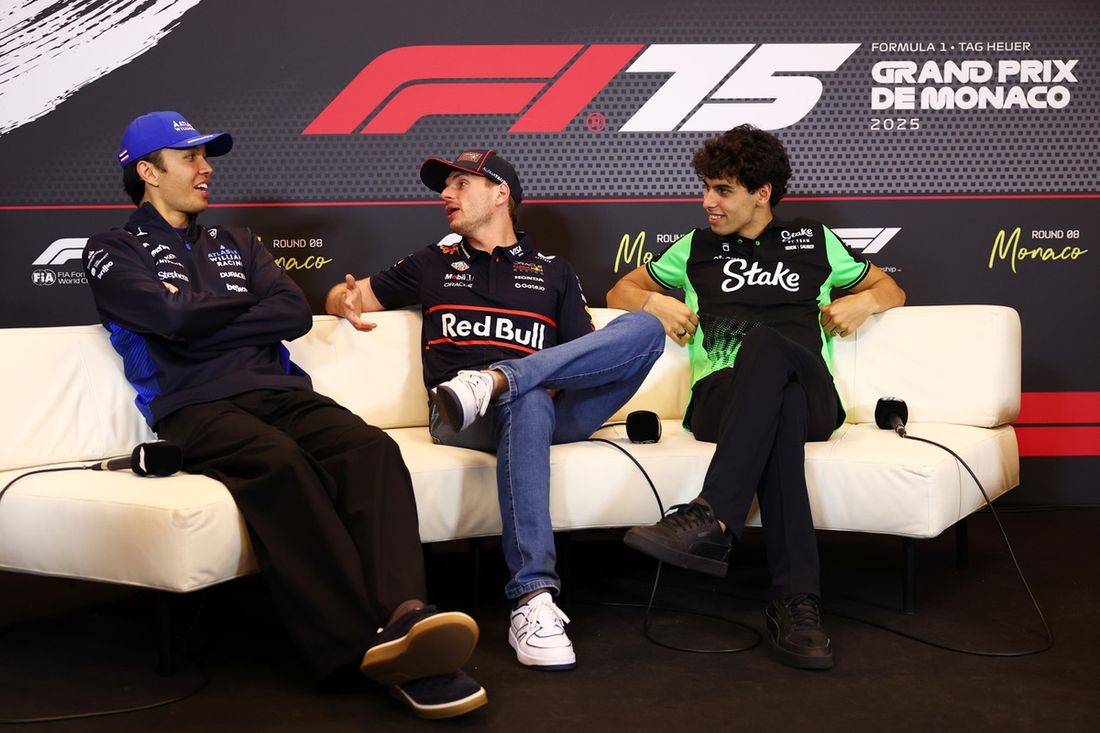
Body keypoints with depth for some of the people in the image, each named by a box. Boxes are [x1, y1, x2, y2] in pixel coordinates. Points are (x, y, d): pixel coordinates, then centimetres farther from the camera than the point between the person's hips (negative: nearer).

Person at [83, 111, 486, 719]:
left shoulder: (236, 244, 30)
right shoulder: (113, 252, 15)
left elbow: (295, 314, 12)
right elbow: (174, 316, -6)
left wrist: (205, 322, 2)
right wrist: (247, 306, 11)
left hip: (279, 392, 5)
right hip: (195, 409, -5)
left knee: (370, 447, -29)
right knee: (276, 459, -39)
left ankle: (403, 616, -51)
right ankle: (370, 644, -49)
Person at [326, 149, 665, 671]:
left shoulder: (554, 272, 25)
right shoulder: (433, 264, 26)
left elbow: (592, 357, 17)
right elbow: (344, 297, 29)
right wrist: (346, 301, 1)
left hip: (555, 412, 2)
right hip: (459, 419, -1)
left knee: (645, 327, -22)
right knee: (528, 402, -41)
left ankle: (496, 381, -36)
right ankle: (532, 599, -48)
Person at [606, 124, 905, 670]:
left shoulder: (814, 240, 26)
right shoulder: (697, 247, 28)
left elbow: (891, 290, 32)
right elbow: (621, 290, 34)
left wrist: (863, 301, 9)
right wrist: (655, 302, 11)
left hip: (811, 396, 0)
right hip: (721, 396, 1)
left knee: (767, 340, -40)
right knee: (778, 410, -41)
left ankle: (712, 521, -52)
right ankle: (796, 598, -50)